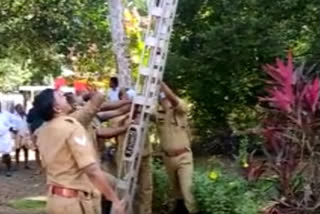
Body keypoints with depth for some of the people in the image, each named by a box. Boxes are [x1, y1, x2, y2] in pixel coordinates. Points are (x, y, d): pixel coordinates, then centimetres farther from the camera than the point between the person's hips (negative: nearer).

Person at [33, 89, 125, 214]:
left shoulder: (43, 132, 7)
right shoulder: (71, 127, -18)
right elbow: (92, 170, -25)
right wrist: (115, 199, -20)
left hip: (54, 198, 8)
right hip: (75, 200, -8)